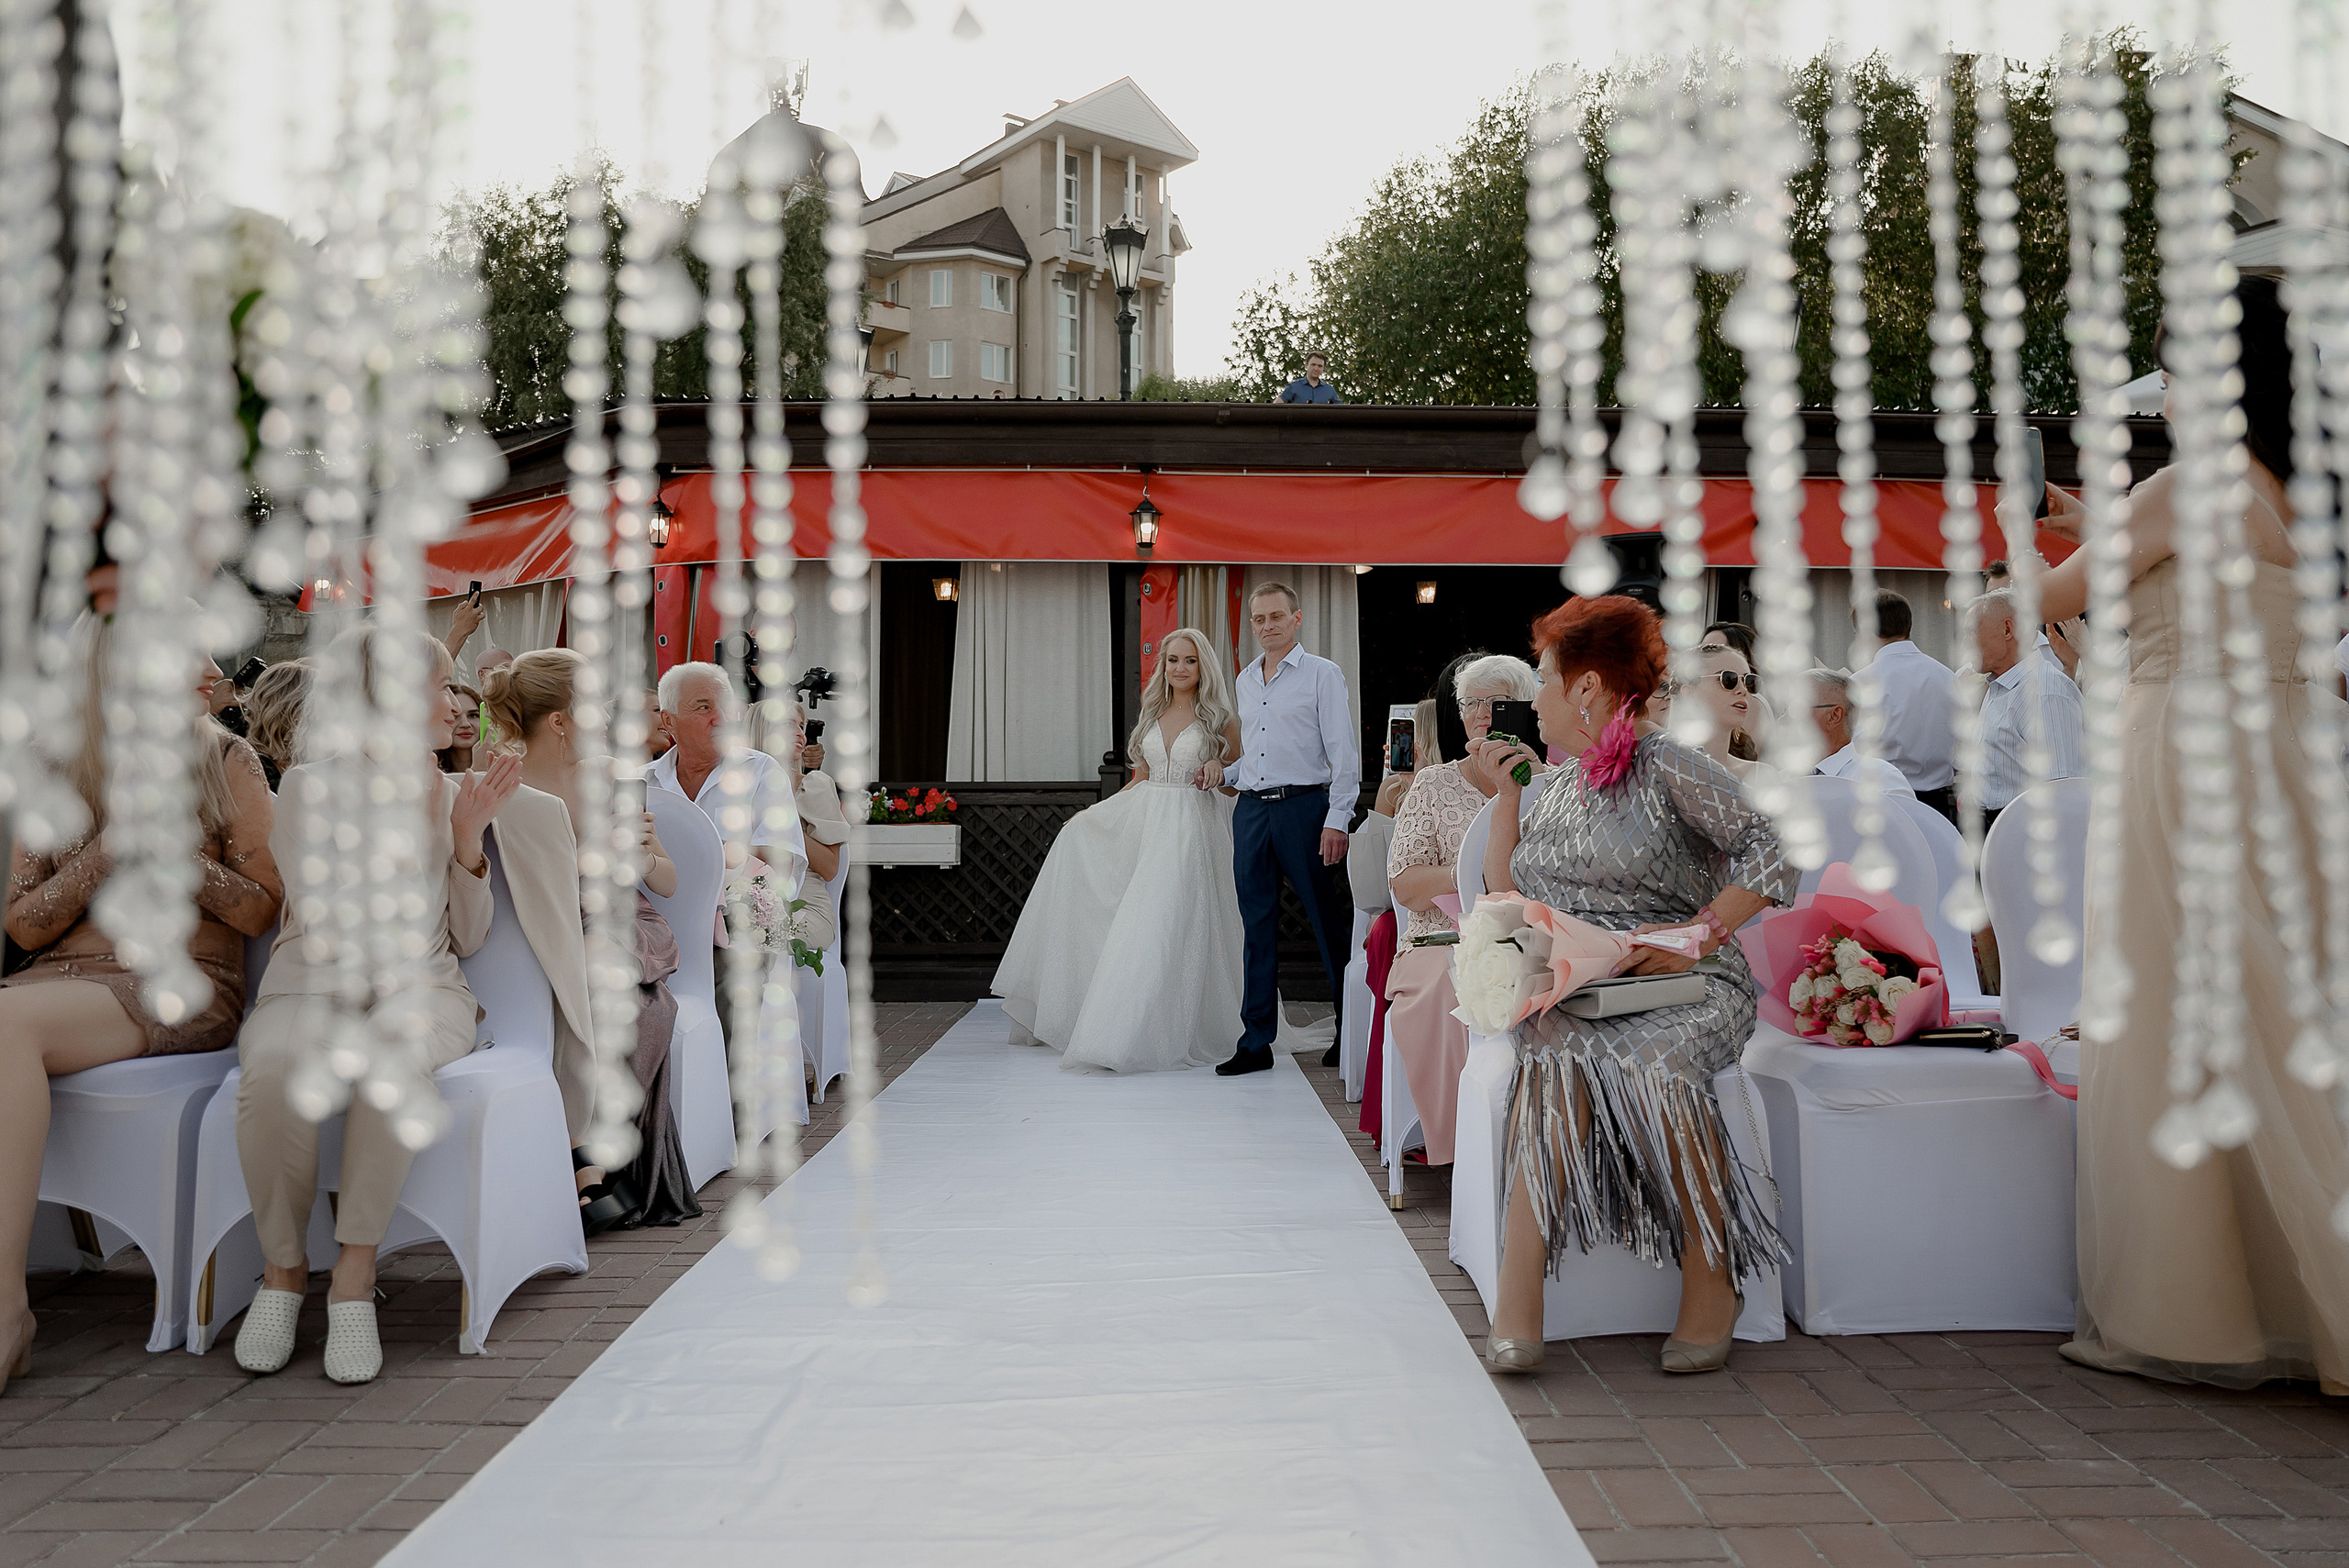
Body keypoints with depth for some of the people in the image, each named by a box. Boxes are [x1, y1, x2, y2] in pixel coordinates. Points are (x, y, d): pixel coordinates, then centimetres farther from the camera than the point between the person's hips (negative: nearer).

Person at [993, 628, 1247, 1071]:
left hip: (1191, 827, -6)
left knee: (1167, 927, -12)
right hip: (1145, 819, 6)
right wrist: (1092, 812, 13)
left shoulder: (1220, 718, -1)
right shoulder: (1153, 715, 14)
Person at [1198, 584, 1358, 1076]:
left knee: (1328, 923, 0)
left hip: (1303, 805, -5)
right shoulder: (1245, 680, 17)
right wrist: (1223, 771, 5)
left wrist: (1336, 820, -13)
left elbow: (1344, 753, -6)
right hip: (1251, 809, 6)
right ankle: (1256, 1042, 12)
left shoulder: (1322, 674, -1)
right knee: (1258, 925, 6)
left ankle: (1351, 1032, 13)